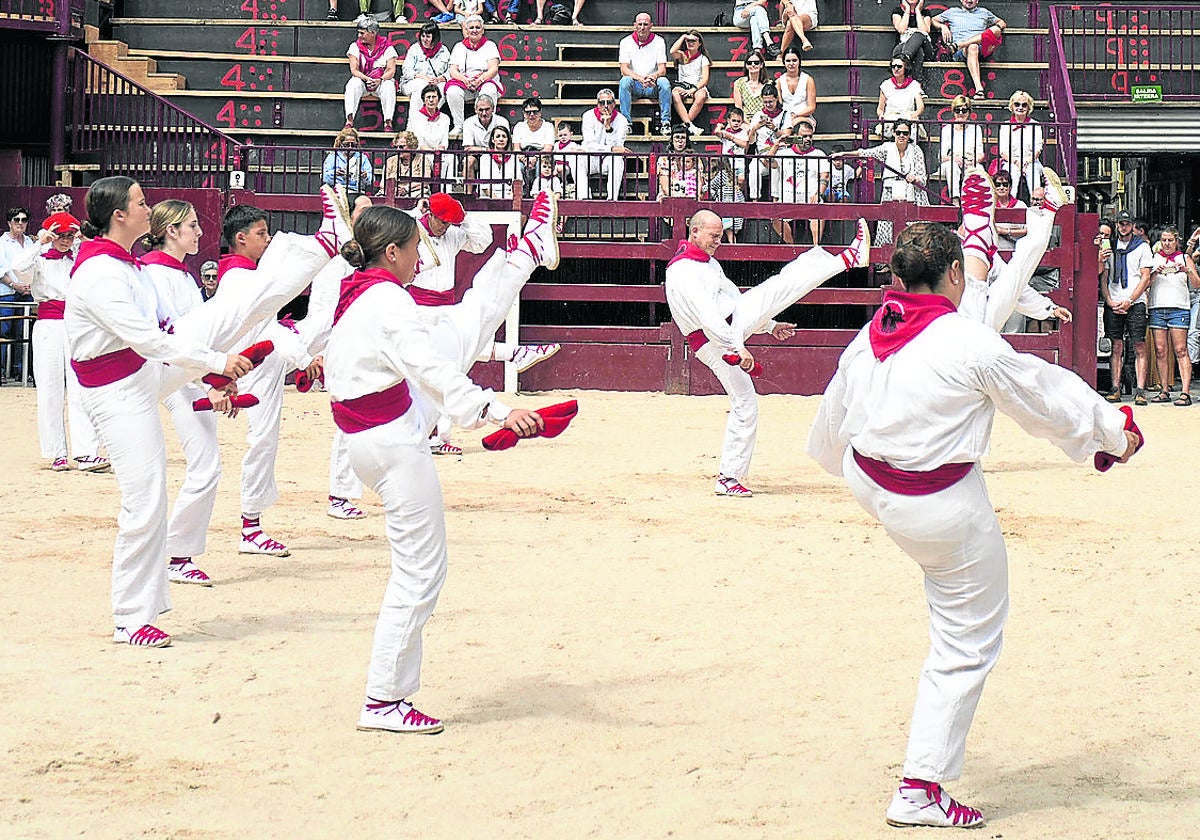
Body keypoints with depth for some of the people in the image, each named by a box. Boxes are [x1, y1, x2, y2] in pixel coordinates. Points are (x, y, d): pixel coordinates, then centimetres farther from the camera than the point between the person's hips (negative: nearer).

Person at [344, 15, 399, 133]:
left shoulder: (387, 47, -1)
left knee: (389, 87, -34)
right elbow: (354, 70, -6)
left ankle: (388, 122, -36)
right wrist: (367, 79, -24)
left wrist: (380, 80, -28)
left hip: (382, 81, -1)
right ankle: (349, 120, -40)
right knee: (353, 84, -32)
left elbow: (391, 70, -8)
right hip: (362, 80, 1)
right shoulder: (355, 46, 3)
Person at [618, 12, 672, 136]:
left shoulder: (659, 41, 3)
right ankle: (626, 122, -33)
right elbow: (624, 70, -9)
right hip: (634, 86, 0)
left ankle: (665, 122, -28)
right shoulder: (626, 42, 0)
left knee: (664, 82, -30)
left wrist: (654, 76, -29)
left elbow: (662, 70, -4)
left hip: (653, 87, 0)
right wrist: (640, 78, -28)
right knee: (625, 81, -32)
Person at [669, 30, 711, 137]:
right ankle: (690, 126, -43)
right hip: (682, 84, 1)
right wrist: (683, 36, 0)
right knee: (675, 94, -36)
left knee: (701, 96, -38)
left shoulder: (703, 59, 11)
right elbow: (672, 51, -11)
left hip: (697, 87, -1)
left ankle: (685, 125, -33)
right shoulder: (682, 56, 14)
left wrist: (693, 89, -19)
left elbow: (705, 79, -1)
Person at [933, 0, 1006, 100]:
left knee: (996, 30, -28)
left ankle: (957, 45, -35)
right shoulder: (953, 12, 28)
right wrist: (943, 26, 9)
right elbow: (933, 20, 31)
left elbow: (1002, 23, 35)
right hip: (961, 52, -2)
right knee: (972, 47, -40)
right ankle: (978, 89, -57)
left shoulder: (983, 12, 31)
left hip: (982, 48, 2)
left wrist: (997, 27, 11)